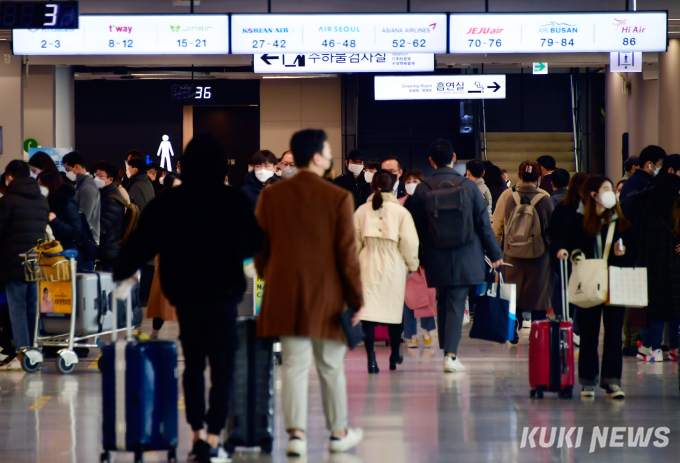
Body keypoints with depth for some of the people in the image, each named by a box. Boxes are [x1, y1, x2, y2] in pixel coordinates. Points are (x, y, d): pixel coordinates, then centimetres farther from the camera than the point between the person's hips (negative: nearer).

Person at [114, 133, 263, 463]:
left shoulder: (167, 203, -4)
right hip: (223, 296, -2)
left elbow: (140, 244, 0)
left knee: (193, 364, 16)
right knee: (222, 367, 4)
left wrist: (120, 272, 16)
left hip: (185, 296, 2)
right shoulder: (234, 202, -8)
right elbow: (255, 244, 4)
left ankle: (197, 435, 15)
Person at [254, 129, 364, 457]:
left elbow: (259, 248, 5)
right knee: (331, 367, 10)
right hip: (327, 295, -2)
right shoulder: (339, 198, -10)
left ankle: (296, 432, -4)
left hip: (285, 295, 2)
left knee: (294, 365, 4)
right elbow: (347, 254, -9)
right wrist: (356, 299, -1)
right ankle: (338, 432, 22)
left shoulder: (270, 196, 0)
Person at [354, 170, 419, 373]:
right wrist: (412, 264, 8)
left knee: (368, 309, -1)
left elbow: (354, 241, 5)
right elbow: (409, 242, -8)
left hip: (368, 265, 1)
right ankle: (395, 356, 28)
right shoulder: (400, 211, -8)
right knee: (394, 309, 15)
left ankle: (371, 358, -12)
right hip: (393, 265, -1)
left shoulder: (361, 211, -1)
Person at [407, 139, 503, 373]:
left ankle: (447, 350, 21)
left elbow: (416, 227, 1)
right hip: (464, 257, -1)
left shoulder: (422, 189, -5)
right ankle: (451, 354, -11)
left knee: (443, 303, 16)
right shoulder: (469, 186, -6)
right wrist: (495, 254, 7)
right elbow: (484, 223, -2)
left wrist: (418, 257, 13)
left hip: (436, 259, 1)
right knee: (456, 304, -1)